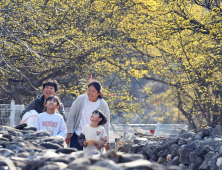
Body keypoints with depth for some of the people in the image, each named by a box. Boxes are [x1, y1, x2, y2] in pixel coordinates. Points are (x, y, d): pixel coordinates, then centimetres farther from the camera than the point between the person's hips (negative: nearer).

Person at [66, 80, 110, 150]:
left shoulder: (103, 105, -4)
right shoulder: (80, 99, -5)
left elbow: (106, 124, 2)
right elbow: (71, 116, 2)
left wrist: (106, 141, 2)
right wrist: (69, 133, 0)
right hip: (77, 136, 0)